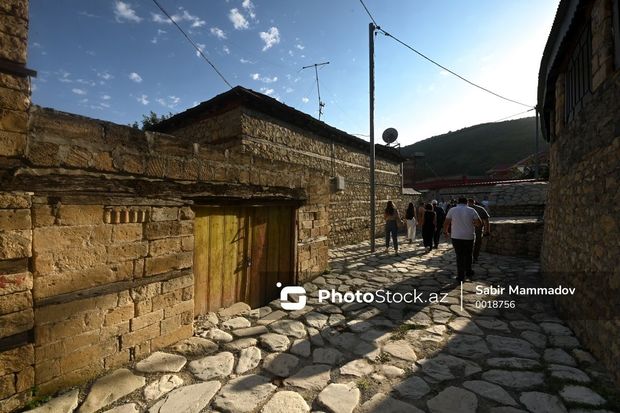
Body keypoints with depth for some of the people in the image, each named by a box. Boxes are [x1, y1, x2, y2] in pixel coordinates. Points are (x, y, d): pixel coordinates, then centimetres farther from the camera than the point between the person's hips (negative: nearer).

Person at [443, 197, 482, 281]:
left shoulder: (452, 210, -3)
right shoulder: (471, 210, -1)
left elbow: (446, 223, -4)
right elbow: (479, 223, -3)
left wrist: (446, 232, 11)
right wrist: (473, 224, 18)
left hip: (456, 236, -1)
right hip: (469, 237, 1)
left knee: (459, 256, 7)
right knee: (468, 255, 19)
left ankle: (461, 276, 10)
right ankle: (468, 272, 30)